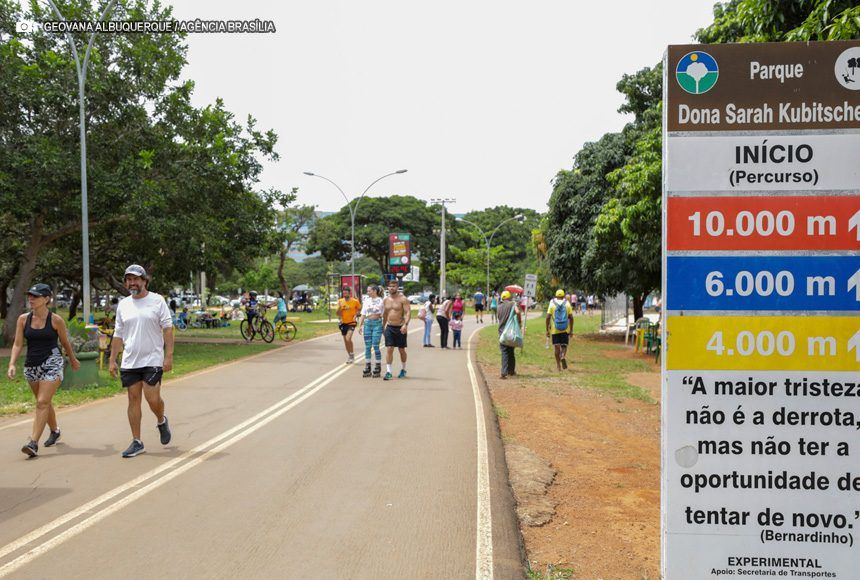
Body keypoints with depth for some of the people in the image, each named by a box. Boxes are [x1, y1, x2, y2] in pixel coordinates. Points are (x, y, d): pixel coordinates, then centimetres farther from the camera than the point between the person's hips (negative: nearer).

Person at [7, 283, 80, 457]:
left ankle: (33, 443, -14)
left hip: (52, 364, -5)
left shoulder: (56, 320, -8)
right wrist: (12, 364, -13)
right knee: (44, 402, 18)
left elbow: (65, 342, 6)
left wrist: (73, 359, 18)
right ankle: (54, 431, 39)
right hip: (31, 365, 5)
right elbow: (18, 344, 0)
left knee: (42, 402, -13)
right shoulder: (23, 319, 1)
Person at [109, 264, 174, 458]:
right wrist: (112, 360, 10)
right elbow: (118, 335, 15)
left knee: (152, 398, -10)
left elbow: (167, 329, -4)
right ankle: (136, 442, 12)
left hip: (152, 359, -4)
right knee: (133, 399, 5)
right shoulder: (123, 304, 10)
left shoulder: (157, 300, -2)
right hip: (129, 361, 4)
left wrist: (169, 356, -11)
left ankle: (162, 421, 23)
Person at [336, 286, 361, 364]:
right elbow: (338, 313, 1)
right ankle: (349, 356, 27)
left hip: (351, 323, -4)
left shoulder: (355, 301, -8)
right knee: (345, 340, 11)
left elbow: (359, 309, 7)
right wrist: (340, 307, -17)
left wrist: (356, 315, -9)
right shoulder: (340, 301, 0)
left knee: (348, 339, -20)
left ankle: (352, 354, -1)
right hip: (343, 323, 4)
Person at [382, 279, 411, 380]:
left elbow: (408, 312, -16)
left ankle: (403, 370, 28)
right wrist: (383, 326, 21)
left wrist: (406, 324, -28)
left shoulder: (403, 299, -8)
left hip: (400, 328, -4)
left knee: (401, 350, 9)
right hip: (389, 327, 4)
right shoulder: (386, 300, 9)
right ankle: (388, 372, -8)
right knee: (389, 349, -6)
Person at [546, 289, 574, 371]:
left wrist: (547, 330, 0)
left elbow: (548, 317, -5)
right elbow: (571, 318, -1)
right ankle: (563, 356, -20)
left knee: (556, 346, 6)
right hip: (565, 329, 0)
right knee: (564, 345, 10)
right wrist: (571, 330, 6)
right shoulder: (567, 304, 3)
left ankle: (558, 365, 8)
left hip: (555, 330, 0)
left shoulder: (552, 304, 1)